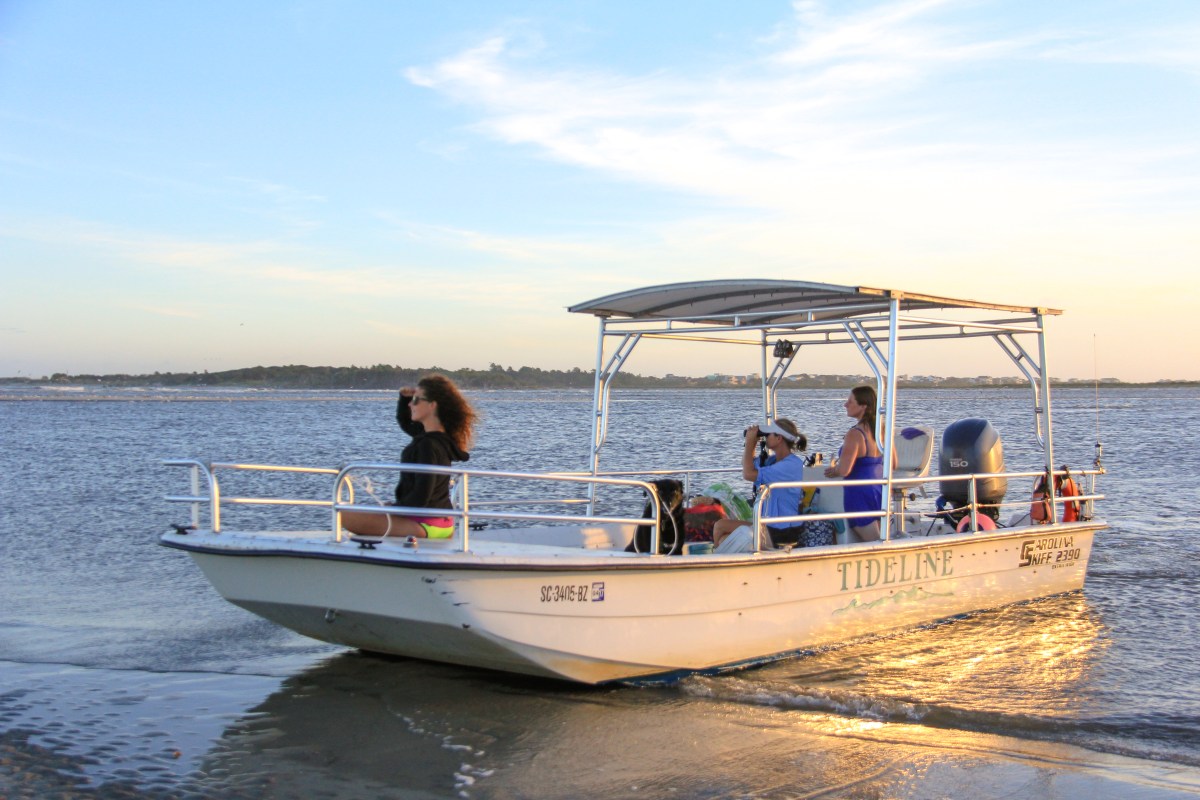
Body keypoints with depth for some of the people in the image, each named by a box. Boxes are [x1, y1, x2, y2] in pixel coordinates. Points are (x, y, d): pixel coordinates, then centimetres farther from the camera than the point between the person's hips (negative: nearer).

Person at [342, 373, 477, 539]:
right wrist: (404, 397, 9)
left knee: (347, 517, -20)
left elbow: (420, 497, -24)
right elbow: (404, 421, 26)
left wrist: (392, 508, -9)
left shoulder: (429, 445, -22)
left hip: (425, 525, -10)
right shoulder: (442, 437, 6)